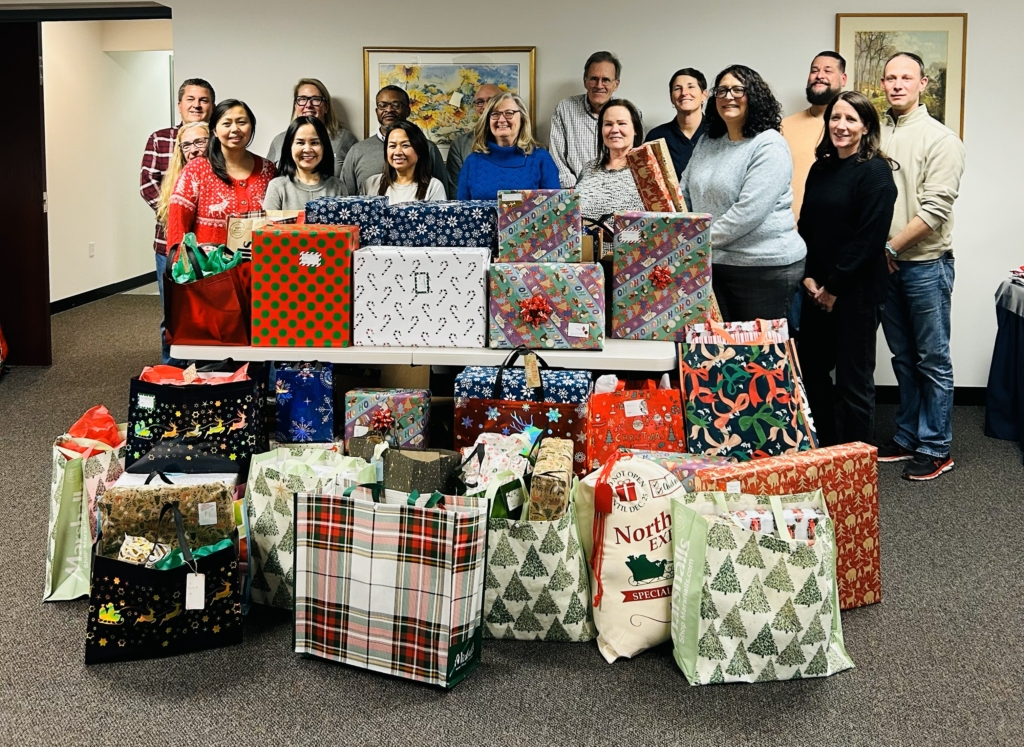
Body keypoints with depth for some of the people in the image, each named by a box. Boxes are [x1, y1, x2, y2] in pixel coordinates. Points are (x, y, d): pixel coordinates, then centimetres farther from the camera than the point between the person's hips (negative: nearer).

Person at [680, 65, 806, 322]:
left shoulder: (770, 146, -12)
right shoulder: (707, 142, 11)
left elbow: (748, 212, -22)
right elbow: (684, 194, 13)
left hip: (765, 267, -6)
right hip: (712, 263, 7)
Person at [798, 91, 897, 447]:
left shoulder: (875, 173, -10)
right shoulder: (820, 169, 11)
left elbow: (869, 238, -16)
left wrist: (835, 287, -15)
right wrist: (808, 278, 0)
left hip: (857, 291, -7)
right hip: (818, 291, 7)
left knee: (853, 380, 1)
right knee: (810, 370, 11)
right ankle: (825, 449, 28)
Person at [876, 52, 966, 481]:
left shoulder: (940, 139, -7)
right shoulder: (875, 135, 9)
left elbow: (935, 208, -14)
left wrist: (890, 247, -14)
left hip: (924, 264, -5)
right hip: (885, 266, 5)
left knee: (932, 360, 1)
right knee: (903, 357, 14)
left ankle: (936, 449, 8)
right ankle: (908, 438, 24)